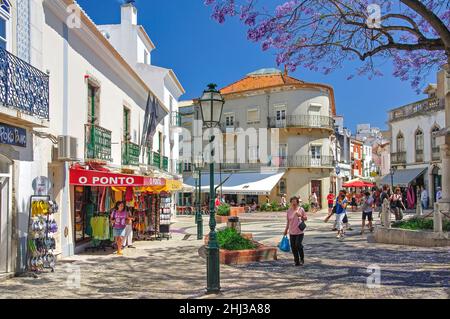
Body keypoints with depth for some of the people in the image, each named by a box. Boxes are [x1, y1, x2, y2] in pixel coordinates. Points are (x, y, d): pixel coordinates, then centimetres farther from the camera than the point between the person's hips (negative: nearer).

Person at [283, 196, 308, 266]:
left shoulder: (301, 209, -3)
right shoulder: (289, 211, 4)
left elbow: (306, 218, 6)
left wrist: (301, 216, -13)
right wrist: (286, 230, 15)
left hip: (300, 232, -3)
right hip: (292, 232, 3)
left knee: (298, 245, -16)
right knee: (293, 247, 3)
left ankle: (302, 259, 6)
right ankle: (297, 261, 18)